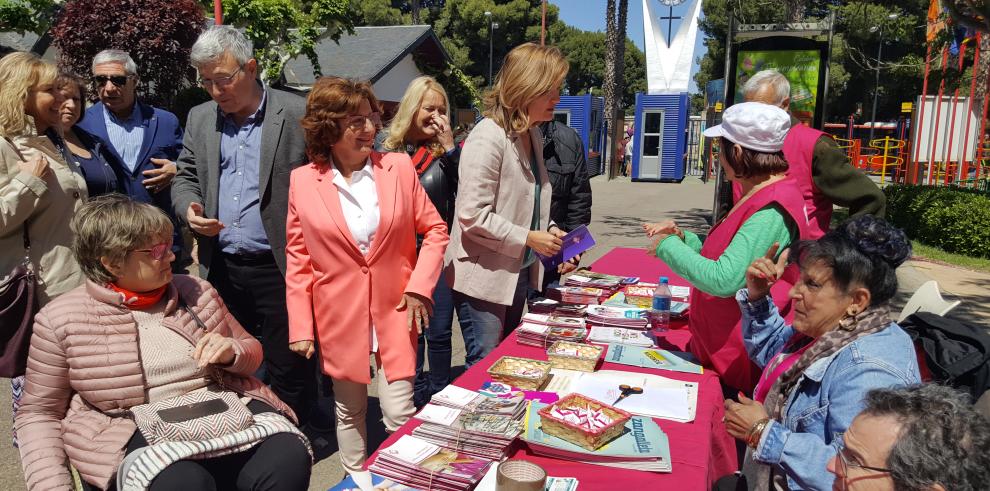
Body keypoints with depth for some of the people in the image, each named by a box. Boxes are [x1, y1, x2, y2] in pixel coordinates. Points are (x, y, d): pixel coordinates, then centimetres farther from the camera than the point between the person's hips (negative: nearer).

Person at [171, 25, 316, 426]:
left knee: (289, 369, 6)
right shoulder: (199, 118, 10)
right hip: (222, 269, 5)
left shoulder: (298, 115, -7)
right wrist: (189, 208, -6)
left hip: (281, 268, -5)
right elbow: (185, 177, 18)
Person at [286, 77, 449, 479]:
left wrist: (420, 285, -7)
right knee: (349, 412, 16)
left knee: (399, 414, 0)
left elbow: (435, 229, 4)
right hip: (339, 319, 1)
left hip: (395, 311, 0)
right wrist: (300, 326, -1)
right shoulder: (303, 181, -3)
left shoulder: (399, 167, -2)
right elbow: (297, 258, 1)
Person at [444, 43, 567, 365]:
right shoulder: (488, 137, -18)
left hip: (518, 272, 9)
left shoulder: (532, 135, 9)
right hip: (484, 276, -9)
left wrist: (549, 230, 4)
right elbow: (472, 216, -24)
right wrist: (528, 238, -19)